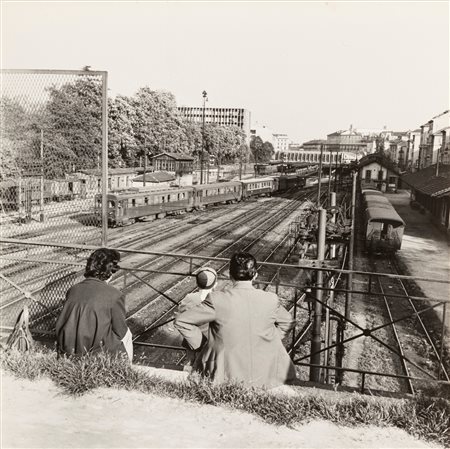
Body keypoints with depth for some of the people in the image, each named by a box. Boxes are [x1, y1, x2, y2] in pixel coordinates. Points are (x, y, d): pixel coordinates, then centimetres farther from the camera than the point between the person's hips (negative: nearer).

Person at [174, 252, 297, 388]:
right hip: (265, 375, 1)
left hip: (227, 376, 0)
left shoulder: (217, 300, -16)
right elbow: (287, 323, 11)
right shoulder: (271, 300, -9)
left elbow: (181, 321, -7)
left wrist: (202, 345, 3)